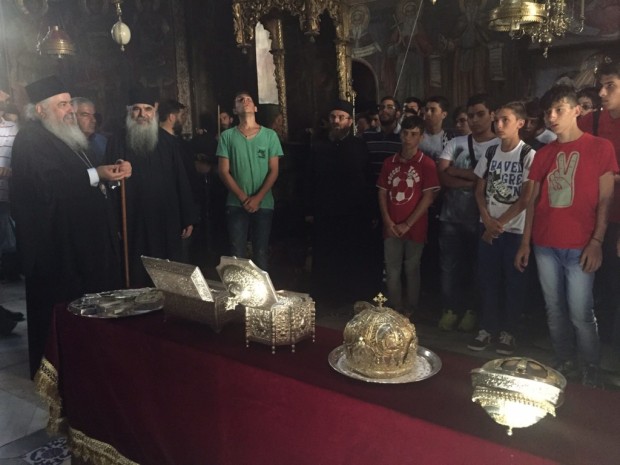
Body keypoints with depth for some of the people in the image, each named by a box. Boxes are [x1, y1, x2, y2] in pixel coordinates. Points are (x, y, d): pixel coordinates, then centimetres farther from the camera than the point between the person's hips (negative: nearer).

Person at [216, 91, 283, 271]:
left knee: (261, 253, 6)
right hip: (236, 204, 0)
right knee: (237, 253, 1)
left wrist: (257, 198, -11)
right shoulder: (227, 136, 3)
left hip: (264, 204, 0)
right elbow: (223, 171, -1)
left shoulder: (270, 135, 4)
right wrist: (243, 198, -10)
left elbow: (273, 171, 0)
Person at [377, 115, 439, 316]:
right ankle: (395, 312, 19)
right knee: (392, 272, 6)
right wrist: (388, 222, -3)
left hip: (415, 228, -3)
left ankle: (409, 312, 23)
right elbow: (382, 193, 8)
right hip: (391, 228, 3)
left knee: (411, 271, 9)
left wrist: (407, 224, -11)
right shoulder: (389, 162, 7)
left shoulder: (427, 164, -5)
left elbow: (428, 198, -9)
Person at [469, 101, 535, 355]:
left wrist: (500, 223, -8)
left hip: (515, 229, -4)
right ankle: (488, 327, 20)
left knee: (513, 281, 4)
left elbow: (526, 198, -10)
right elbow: (479, 190, 8)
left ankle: (508, 331, 17)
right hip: (488, 227, 4)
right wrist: (488, 221, -5)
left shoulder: (529, 155, -8)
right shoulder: (490, 152, 7)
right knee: (487, 278, 7)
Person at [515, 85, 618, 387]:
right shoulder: (543, 154, 11)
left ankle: (591, 370, 18)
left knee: (580, 313, -1)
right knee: (554, 310, 11)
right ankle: (564, 363, 27)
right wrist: (525, 242, 7)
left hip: (579, 247, -4)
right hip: (545, 245, 4)